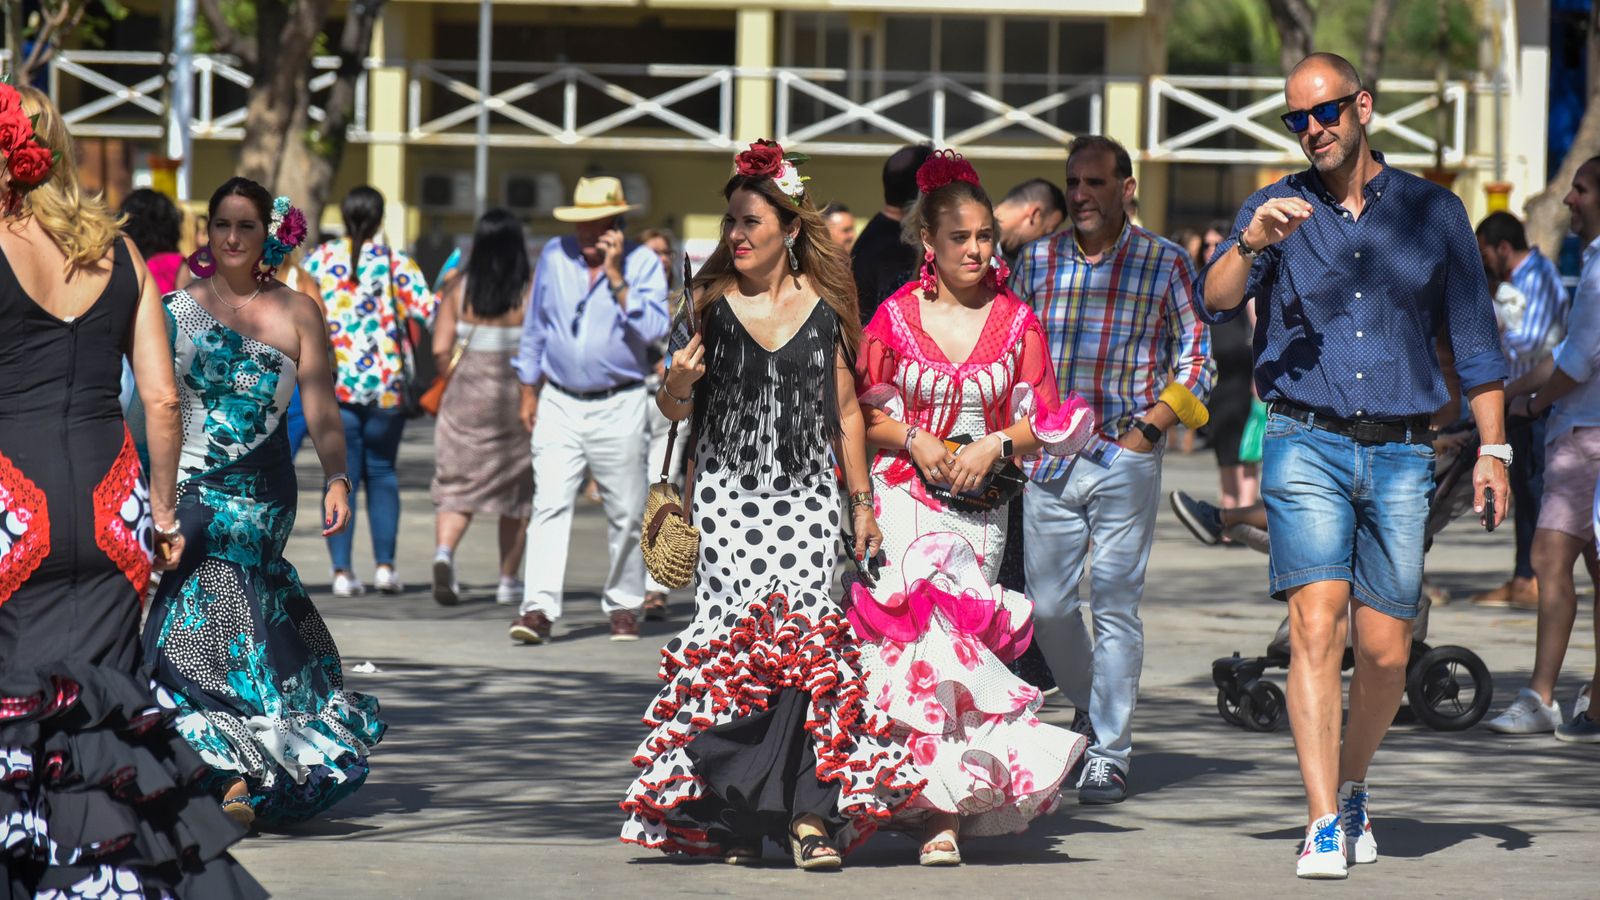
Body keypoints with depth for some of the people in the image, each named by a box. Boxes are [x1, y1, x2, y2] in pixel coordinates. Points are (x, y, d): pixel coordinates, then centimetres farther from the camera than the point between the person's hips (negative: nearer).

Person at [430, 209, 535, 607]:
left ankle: (444, 551, -24)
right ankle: (508, 580, 19)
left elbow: (440, 349, -3)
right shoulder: (532, 289, -6)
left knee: (456, 484, 4)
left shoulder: (460, 287, -1)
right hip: (517, 394, -1)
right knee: (516, 488, 14)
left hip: (466, 395, 1)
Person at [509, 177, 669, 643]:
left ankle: (623, 604, 20)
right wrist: (529, 391, 16)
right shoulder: (554, 256, 6)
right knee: (550, 504, -11)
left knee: (626, 513, 5)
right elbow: (535, 326, 16)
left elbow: (653, 329, -15)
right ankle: (539, 607, -18)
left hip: (618, 407, -1)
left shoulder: (643, 263, -2)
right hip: (559, 403, 1)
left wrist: (617, 279, -19)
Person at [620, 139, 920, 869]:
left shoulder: (824, 307, 6)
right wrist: (677, 382, -17)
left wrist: (863, 501, 11)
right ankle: (733, 815, -4)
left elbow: (846, 411, 13)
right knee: (735, 626, -11)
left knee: (805, 629, -13)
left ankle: (810, 811, -12)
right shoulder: (710, 303, 3)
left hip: (806, 489, 1)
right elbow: (674, 410, 6)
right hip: (728, 487, 0)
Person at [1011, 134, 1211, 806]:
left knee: (1115, 607, -5)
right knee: (1048, 605, 5)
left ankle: (1109, 756, -1)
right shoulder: (1037, 261, 9)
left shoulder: (1164, 264, 1)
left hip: (1126, 457, -3)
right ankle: (1087, 706, 32)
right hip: (1049, 458, 3)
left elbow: (1195, 356, 3)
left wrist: (1153, 427, -7)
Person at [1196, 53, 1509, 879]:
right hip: (1307, 446, -1)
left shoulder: (1433, 213, 10)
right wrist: (1252, 244, -25)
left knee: (1384, 652, 1)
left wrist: (1492, 447, 5)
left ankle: (1351, 788, 27)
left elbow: (1474, 340, 13)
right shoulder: (1277, 210, 8)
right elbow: (1214, 303, -6)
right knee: (1316, 626, -16)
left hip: (1401, 454, 1)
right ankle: (1323, 826, -19)